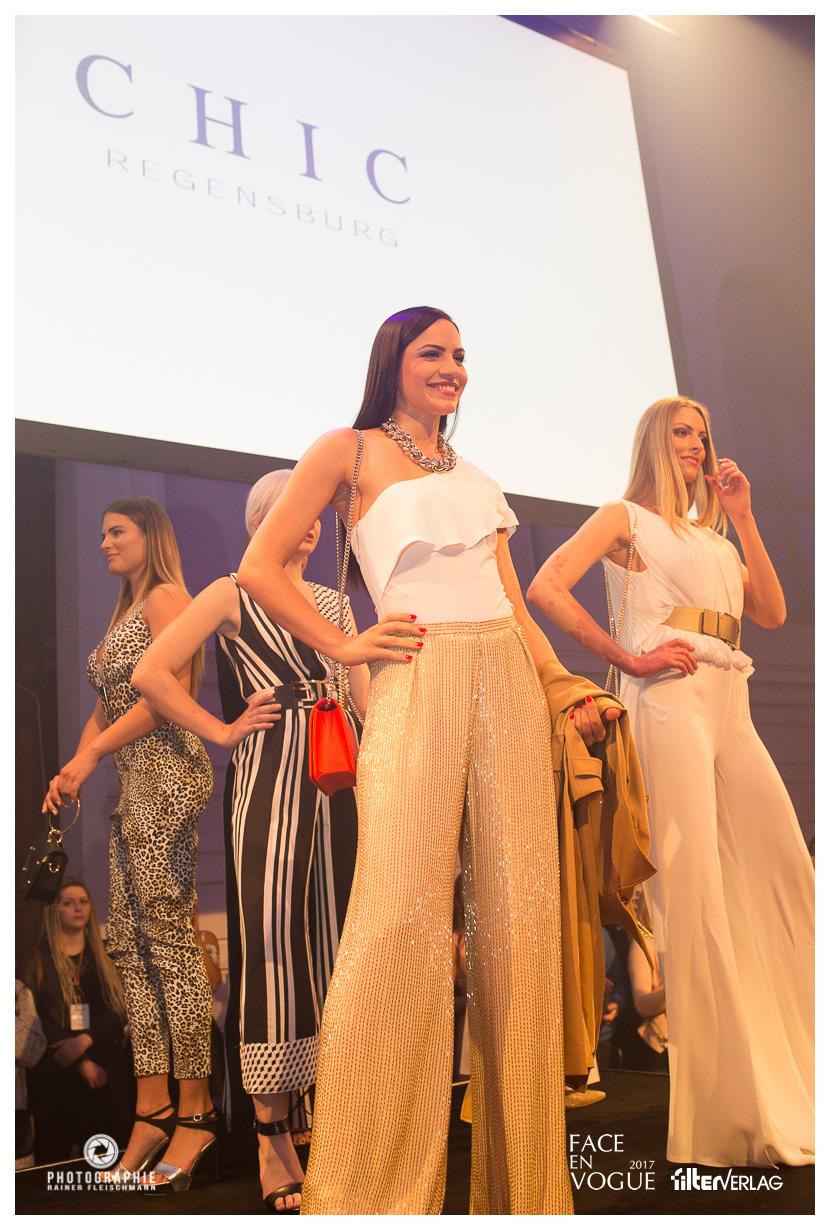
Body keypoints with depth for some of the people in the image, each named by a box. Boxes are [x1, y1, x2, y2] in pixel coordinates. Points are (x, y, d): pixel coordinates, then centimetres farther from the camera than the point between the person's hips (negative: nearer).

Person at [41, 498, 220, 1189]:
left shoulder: (166, 596, -4)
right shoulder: (127, 610, 23)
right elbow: (108, 706, 20)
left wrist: (91, 756, -14)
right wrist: (73, 768, 5)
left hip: (167, 773, -9)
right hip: (133, 783, 9)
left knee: (169, 936, -8)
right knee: (130, 943, 6)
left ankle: (197, 1111, 0)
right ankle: (153, 1108, 12)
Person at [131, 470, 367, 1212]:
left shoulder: (334, 601, 18)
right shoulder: (233, 595, 2)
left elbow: (364, 693, 17)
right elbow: (152, 673, -6)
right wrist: (224, 731, -5)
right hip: (271, 776, -5)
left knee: (342, 939, 7)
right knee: (275, 940, -5)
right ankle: (273, 1136, 6)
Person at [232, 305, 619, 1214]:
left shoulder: (475, 476, 24)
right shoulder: (351, 451, 8)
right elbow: (260, 569, 2)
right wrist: (343, 646, -3)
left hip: (509, 683, 5)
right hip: (418, 684, -5)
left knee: (517, 917, 3)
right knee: (402, 920, -10)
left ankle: (522, 1177, 16)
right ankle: (376, 1183, 6)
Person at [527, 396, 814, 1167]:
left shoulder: (712, 535, 24)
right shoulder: (626, 516, 5)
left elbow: (772, 613, 13)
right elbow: (546, 588, -9)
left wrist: (742, 517, 10)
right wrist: (628, 658, -11)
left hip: (730, 705, 7)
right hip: (668, 698, -7)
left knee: (785, 879, 5)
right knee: (696, 887, -7)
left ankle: (788, 1085, 21)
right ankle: (731, 1108, 3)